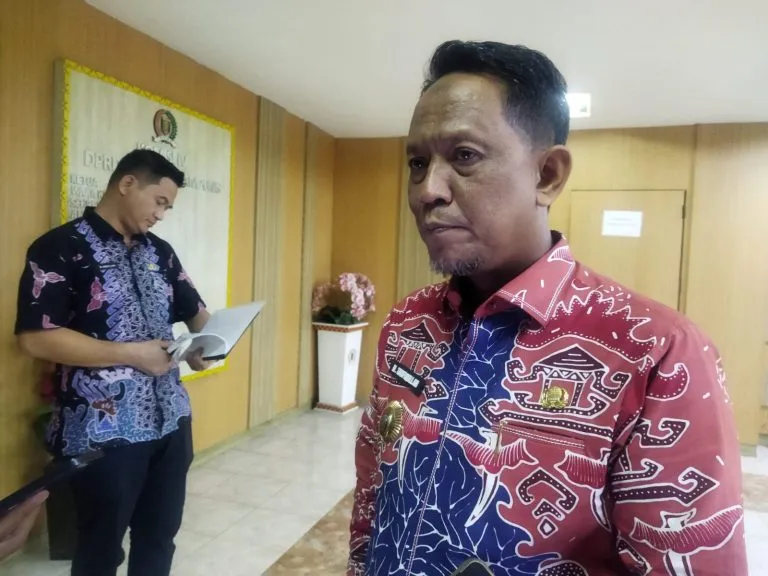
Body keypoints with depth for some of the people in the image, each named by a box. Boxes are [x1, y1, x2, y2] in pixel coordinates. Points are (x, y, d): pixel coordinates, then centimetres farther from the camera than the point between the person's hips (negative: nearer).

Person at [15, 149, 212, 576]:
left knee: (160, 536, 19)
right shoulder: (60, 248, -10)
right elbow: (36, 338, -18)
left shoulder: (160, 252, 10)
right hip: (104, 431, -6)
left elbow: (195, 310, 18)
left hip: (171, 419, 6)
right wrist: (132, 354, -20)